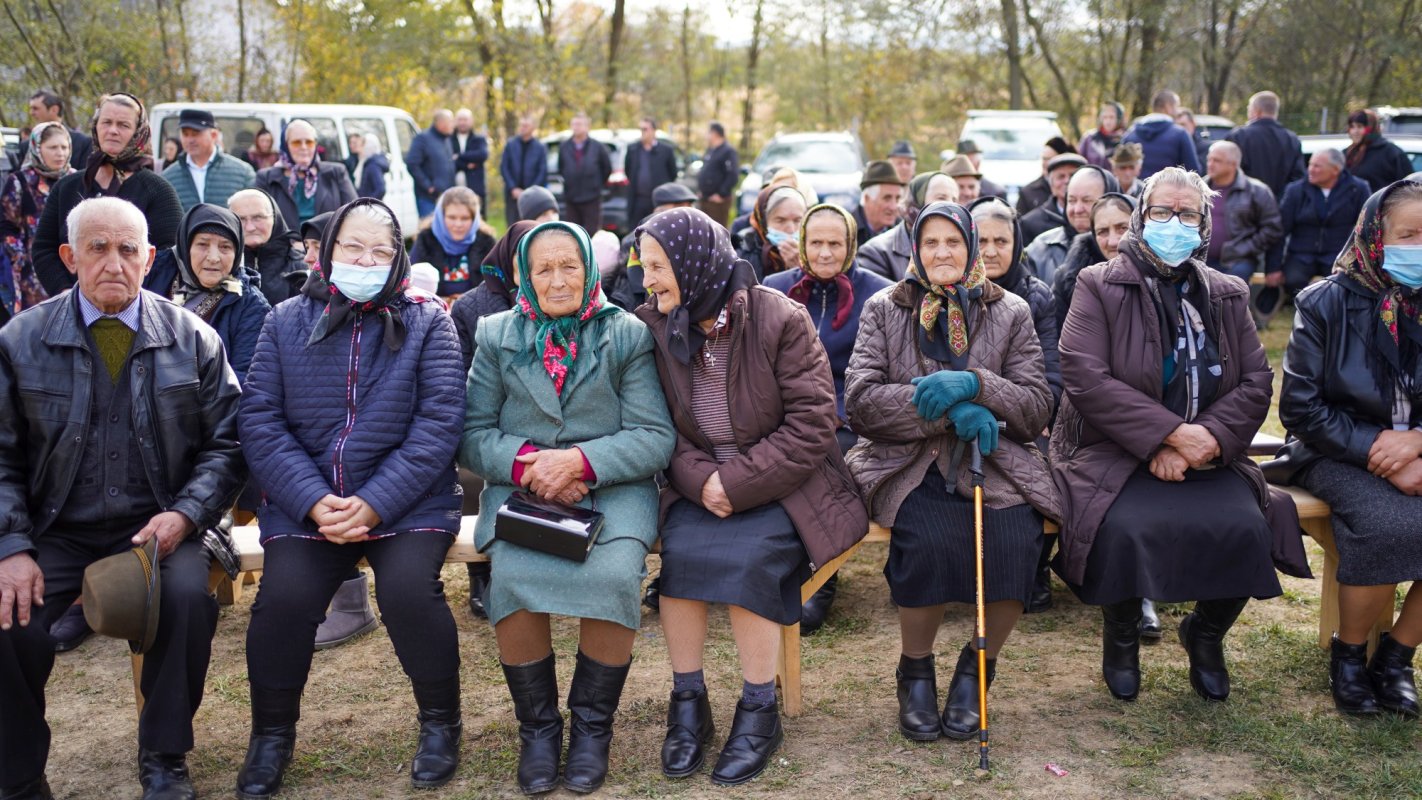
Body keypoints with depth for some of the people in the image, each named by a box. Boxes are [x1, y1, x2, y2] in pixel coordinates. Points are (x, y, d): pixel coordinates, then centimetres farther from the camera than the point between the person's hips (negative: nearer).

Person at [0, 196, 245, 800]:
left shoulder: (192, 340, 3)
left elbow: (226, 444, 3)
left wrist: (184, 514, -14)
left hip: (157, 528, 0)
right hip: (56, 534, 1)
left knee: (188, 597, -30)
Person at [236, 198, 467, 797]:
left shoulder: (427, 323, 4)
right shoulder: (287, 322, 9)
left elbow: (438, 422, -6)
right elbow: (259, 419, 0)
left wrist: (374, 504, -17)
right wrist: (313, 502, -15)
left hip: (407, 499, -1)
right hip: (305, 501, 1)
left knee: (409, 587, -27)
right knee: (284, 593, -24)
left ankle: (440, 723, 0)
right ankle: (271, 735, 3)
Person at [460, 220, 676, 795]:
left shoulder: (629, 335, 7)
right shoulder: (497, 336, 13)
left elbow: (656, 438, -2)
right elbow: (473, 434, 6)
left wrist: (581, 460, -18)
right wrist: (527, 463, -14)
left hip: (612, 487, -1)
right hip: (521, 487, 1)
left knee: (614, 576, -30)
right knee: (512, 577, -29)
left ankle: (592, 726, -7)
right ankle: (538, 726, -7)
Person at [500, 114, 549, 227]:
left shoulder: (540, 147, 2)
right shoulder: (510, 144, 5)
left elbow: (543, 172, -1)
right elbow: (503, 167, 3)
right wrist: (513, 188, -7)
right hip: (513, 193, 1)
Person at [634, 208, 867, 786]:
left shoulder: (780, 319, -12)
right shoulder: (654, 328, 0)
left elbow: (812, 423, -13)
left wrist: (740, 482, -20)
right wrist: (699, 479, -18)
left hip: (779, 484, -3)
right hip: (699, 484, 3)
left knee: (745, 558, -29)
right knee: (681, 551, -26)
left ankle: (759, 710, -12)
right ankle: (688, 703, -10)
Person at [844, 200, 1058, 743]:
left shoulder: (1010, 313, 13)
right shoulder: (884, 310, 10)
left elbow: (1038, 409, 5)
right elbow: (860, 401, -3)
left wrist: (973, 384, -14)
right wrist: (949, 409, -14)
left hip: (991, 462, 2)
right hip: (906, 461, -1)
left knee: (1017, 541, -28)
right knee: (931, 538, -32)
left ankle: (975, 672, -2)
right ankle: (915, 673, -6)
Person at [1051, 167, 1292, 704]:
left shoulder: (1228, 296, 15)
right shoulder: (1099, 286, 1)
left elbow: (1257, 382, 7)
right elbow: (1085, 377, -12)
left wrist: (1208, 438, -13)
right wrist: (1169, 434, -19)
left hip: (1209, 457, 4)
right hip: (1116, 453, -3)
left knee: (1245, 527, -24)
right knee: (1126, 527, -33)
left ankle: (1206, 635, 9)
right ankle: (1121, 635, 0)